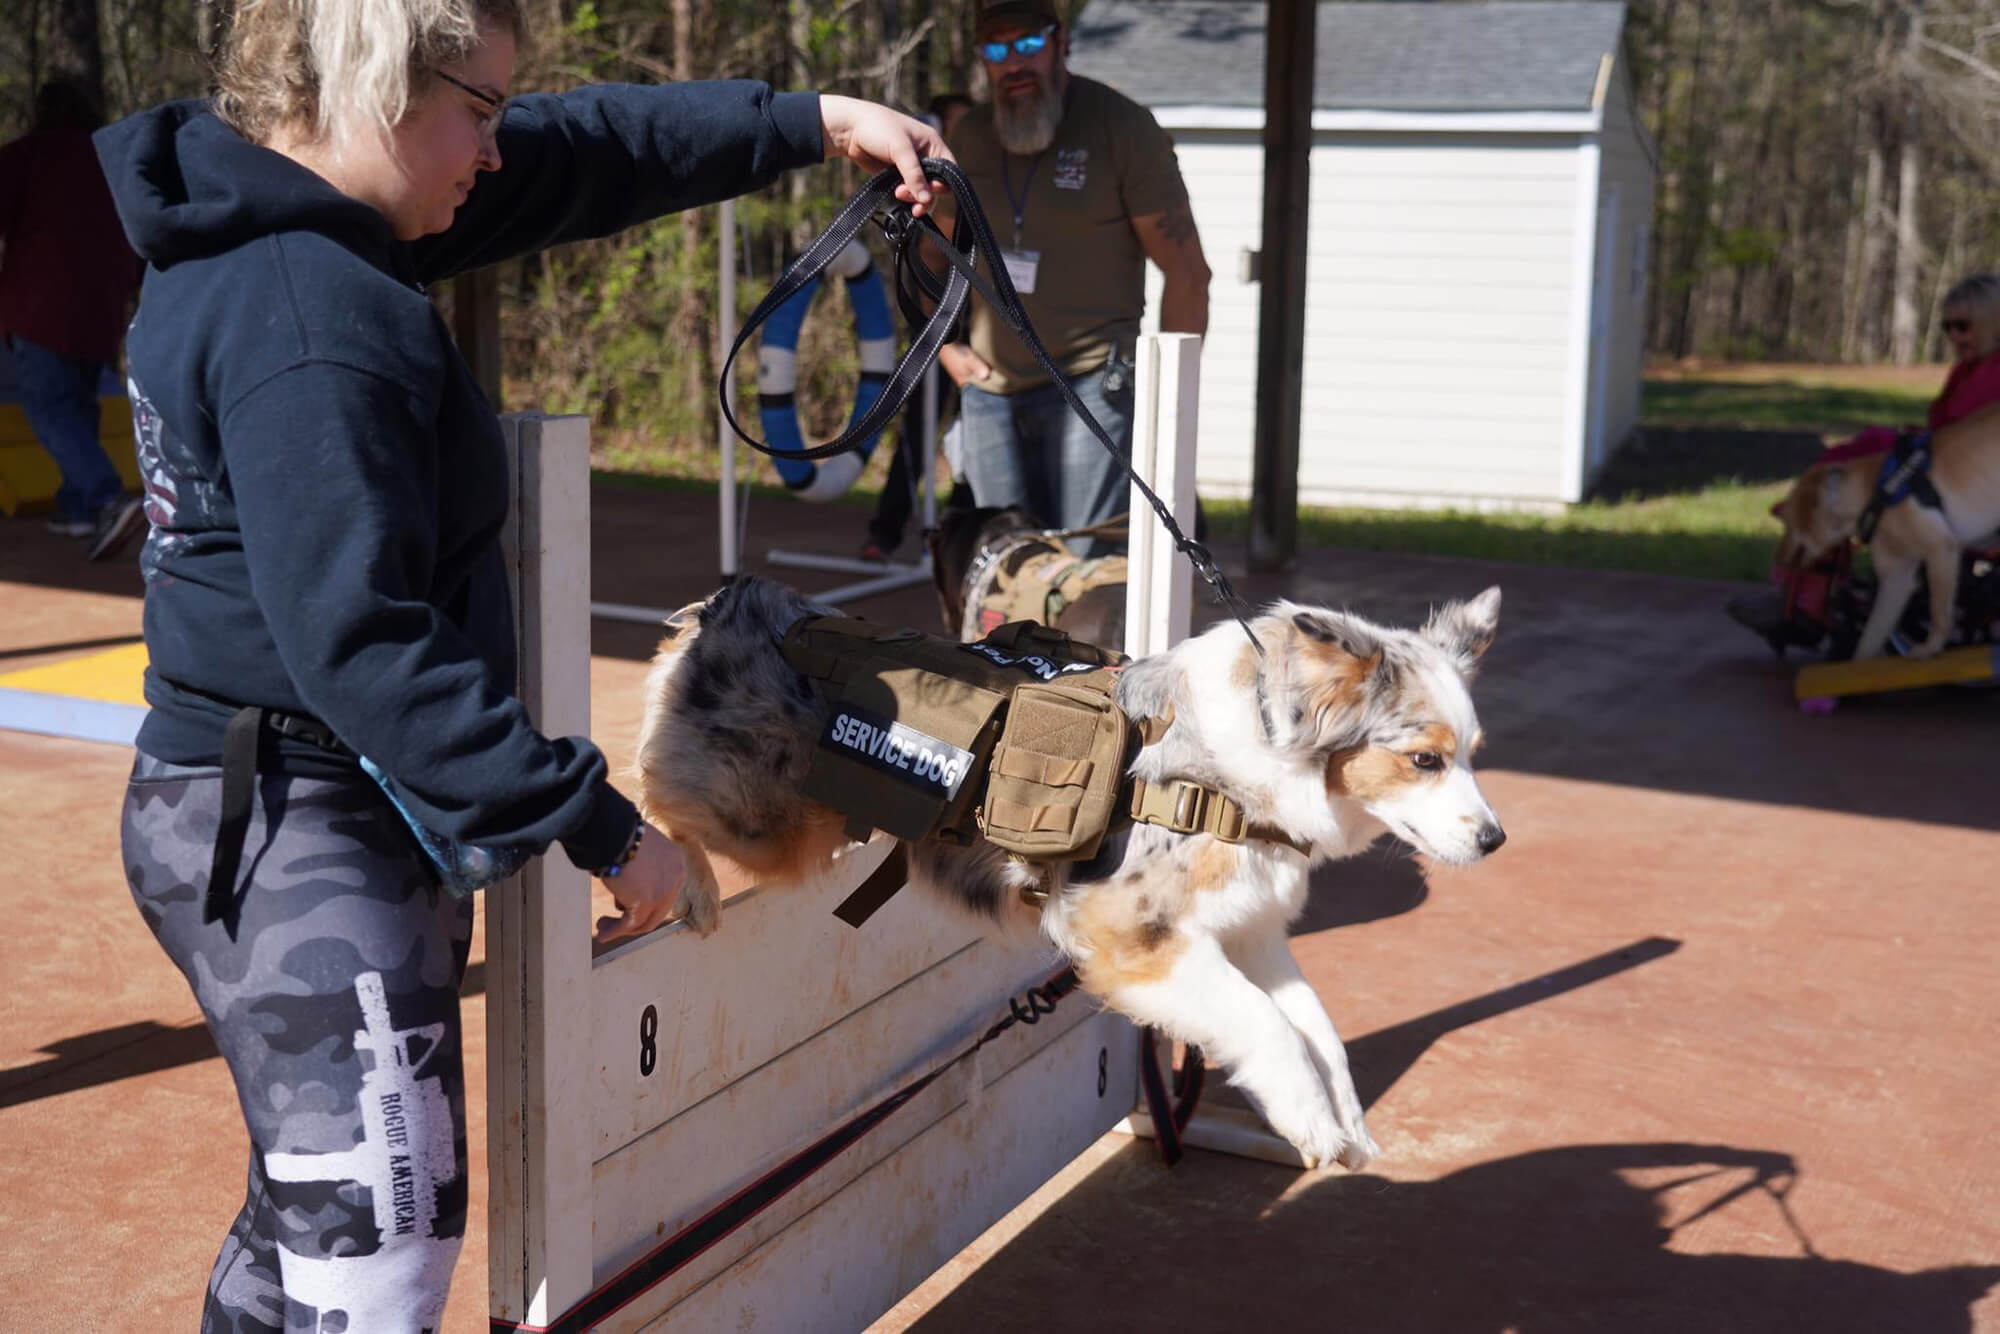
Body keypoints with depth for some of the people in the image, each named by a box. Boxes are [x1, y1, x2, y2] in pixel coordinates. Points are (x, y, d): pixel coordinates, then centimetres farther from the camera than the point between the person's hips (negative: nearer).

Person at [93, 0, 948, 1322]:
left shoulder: (271, 230, 7)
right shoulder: (308, 320, -22)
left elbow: (580, 154, 14)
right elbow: (359, 643, -27)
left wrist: (816, 120, 15)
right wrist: (600, 824, -23)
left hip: (294, 825, 10)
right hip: (302, 838, -10)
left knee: (315, 1213, 20)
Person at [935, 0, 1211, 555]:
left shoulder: (1123, 128, -5)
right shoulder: (969, 138, 9)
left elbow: (1186, 272, -4)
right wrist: (943, 345, 10)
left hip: (1091, 385, -5)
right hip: (990, 387, 5)